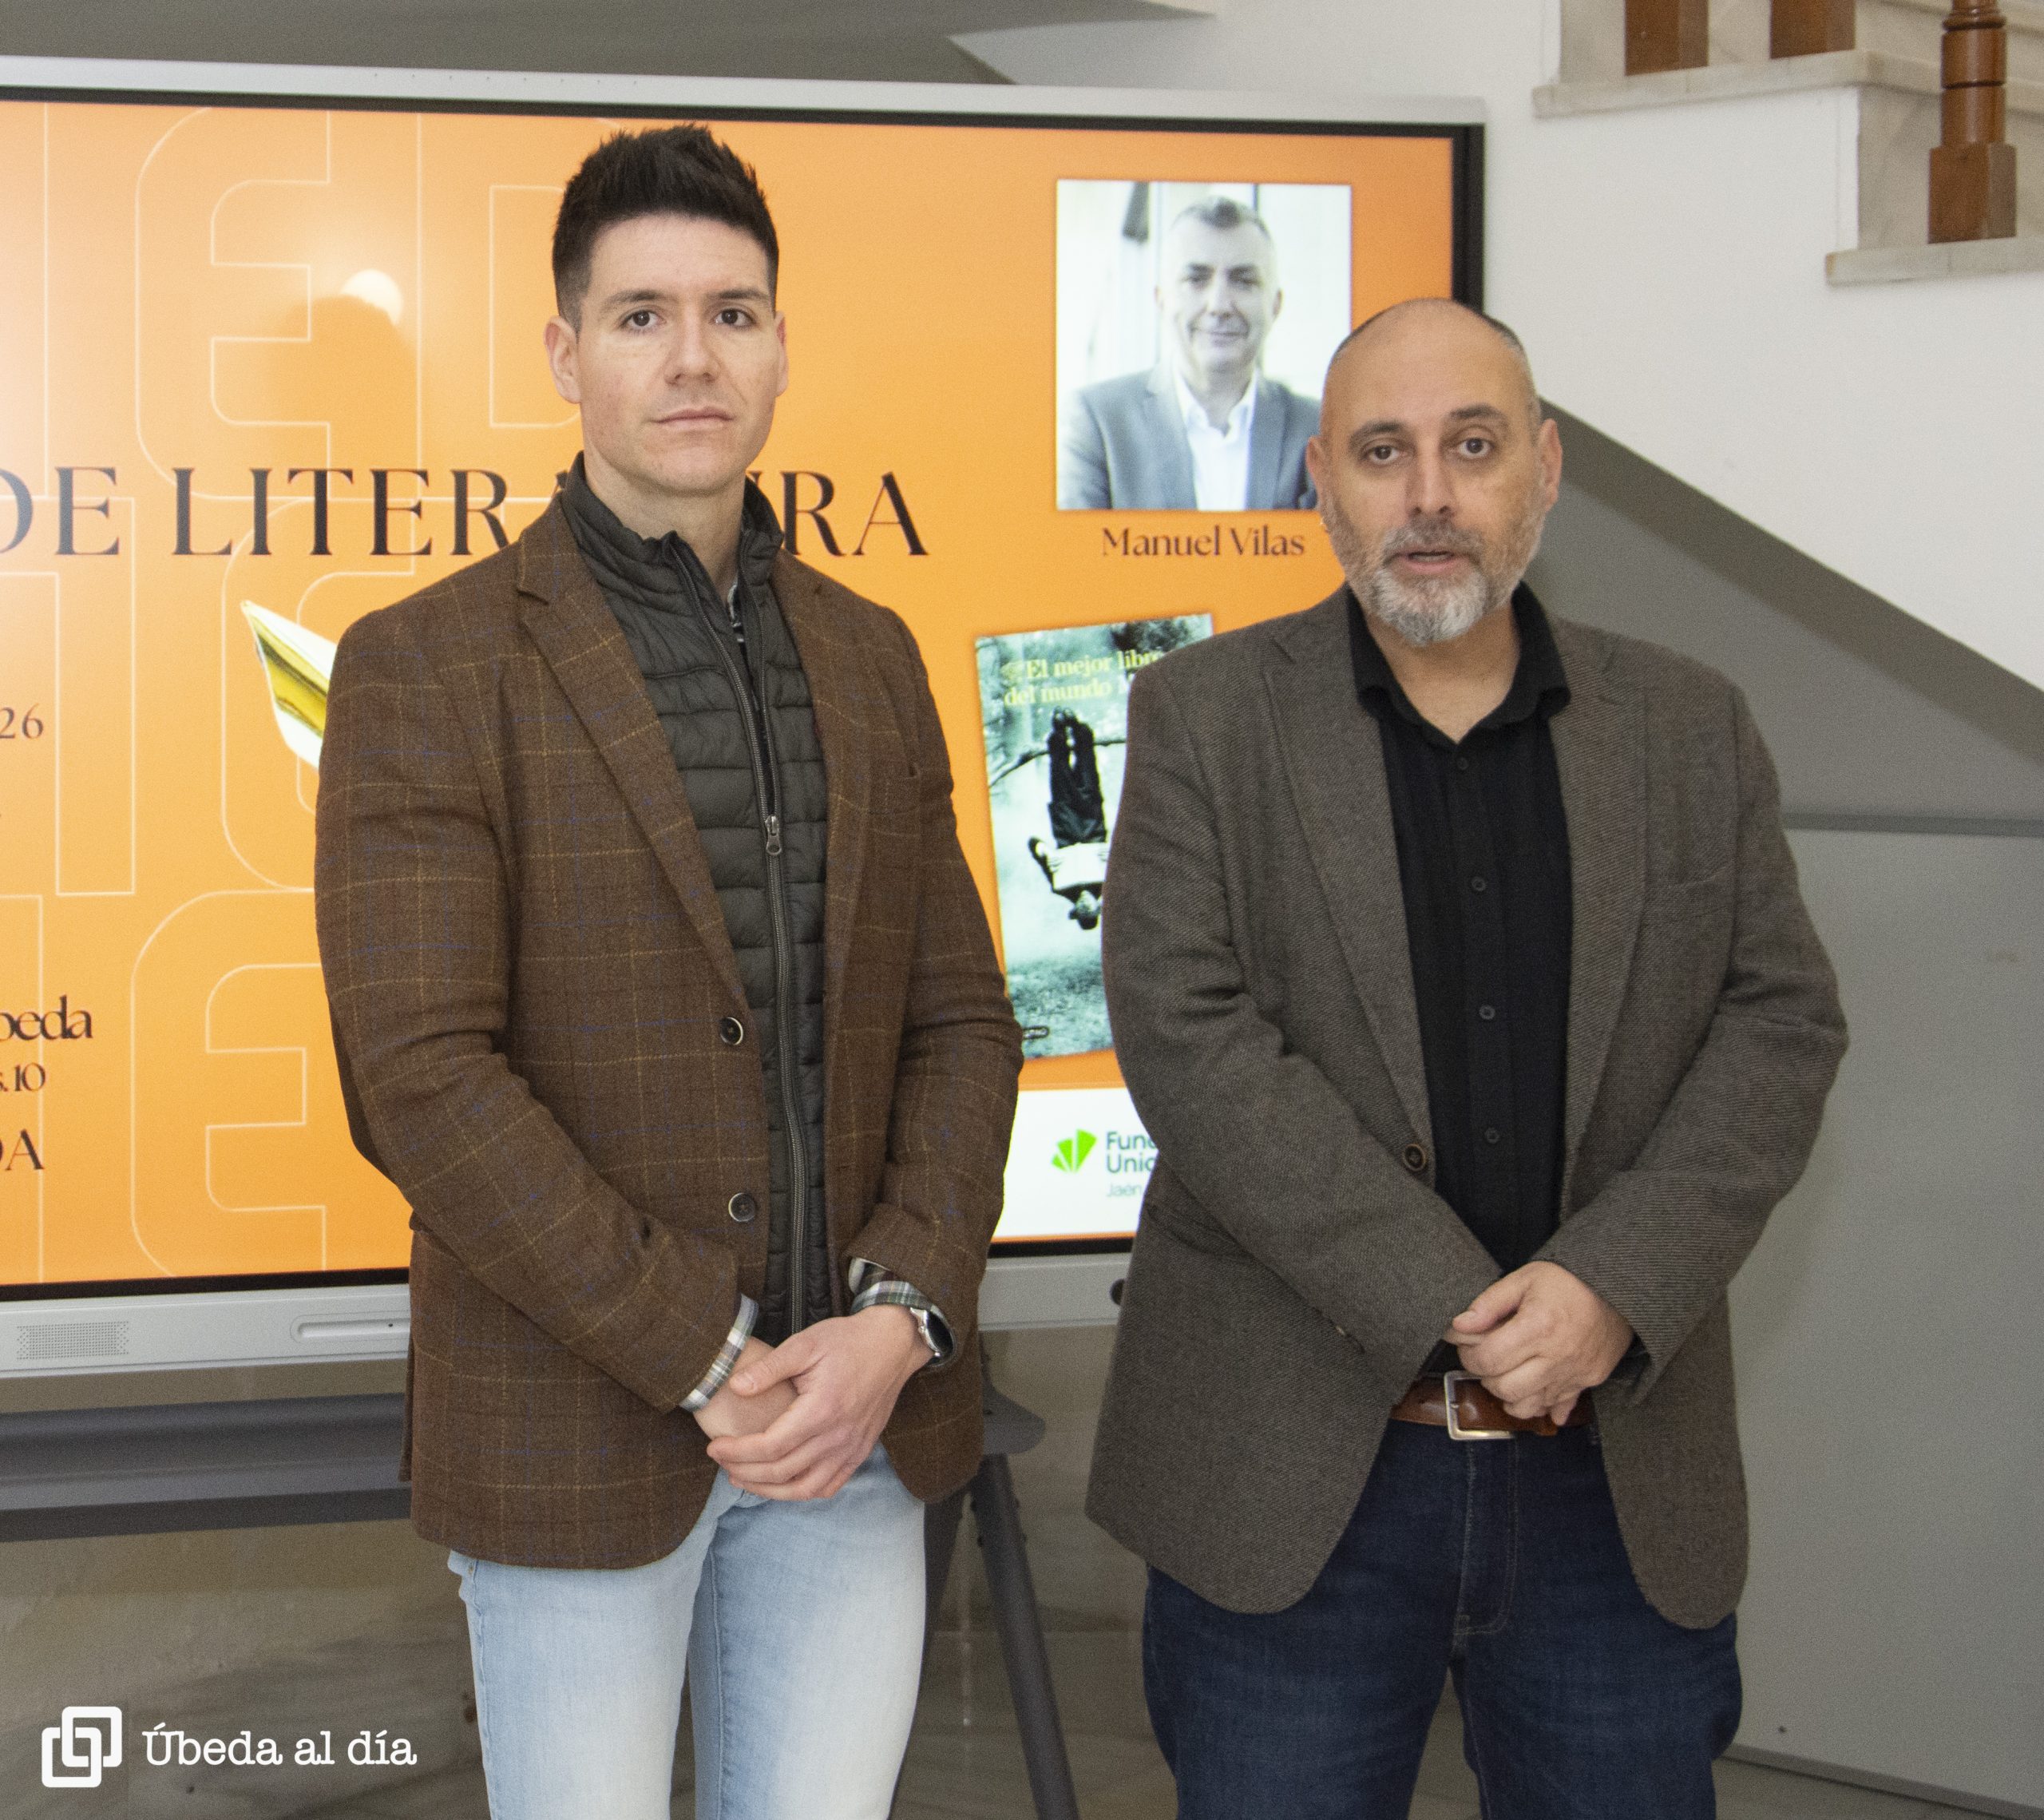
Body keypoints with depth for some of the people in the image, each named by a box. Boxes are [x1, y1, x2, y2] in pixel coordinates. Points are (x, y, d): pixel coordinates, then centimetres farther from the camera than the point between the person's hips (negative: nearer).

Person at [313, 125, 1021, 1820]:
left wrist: (902, 1319, -8)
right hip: (576, 1429, -4)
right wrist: (708, 1365, -16)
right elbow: (421, 1077, -14)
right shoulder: (426, 668, -6)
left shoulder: (870, 659, 9)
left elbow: (960, 1023, 8)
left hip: (856, 1416, 4)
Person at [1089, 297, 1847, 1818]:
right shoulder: (1204, 718, 1)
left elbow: (1782, 1024, 2)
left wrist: (1613, 1291, -14)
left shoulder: (1693, 729, 8)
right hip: (1296, 1475, -2)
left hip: (1623, 1487, 2)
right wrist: (1453, 1310, -16)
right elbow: (1188, 1036, -10)